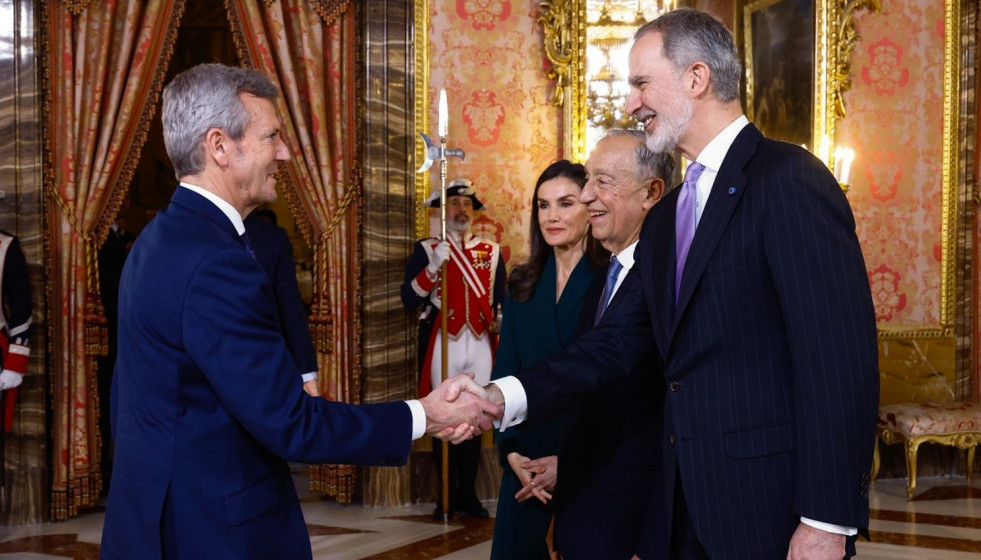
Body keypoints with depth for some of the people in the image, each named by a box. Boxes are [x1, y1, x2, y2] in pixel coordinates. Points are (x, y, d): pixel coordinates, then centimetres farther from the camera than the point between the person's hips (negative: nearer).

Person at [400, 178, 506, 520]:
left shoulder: (491, 251, 12)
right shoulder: (426, 249, 4)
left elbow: (502, 299, 12)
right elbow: (409, 300, -5)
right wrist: (433, 267, -16)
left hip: (479, 346, 2)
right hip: (440, 346, -2)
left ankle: (468, 495, 14)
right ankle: (447, 497, 11)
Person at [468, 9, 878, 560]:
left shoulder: (790, 178, -11)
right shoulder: (666, 218, 16)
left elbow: (840, 356, -17)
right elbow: (615, 343, 10)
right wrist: (505, 397, -6)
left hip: (769, 512, -8)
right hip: (685, 513, 8)